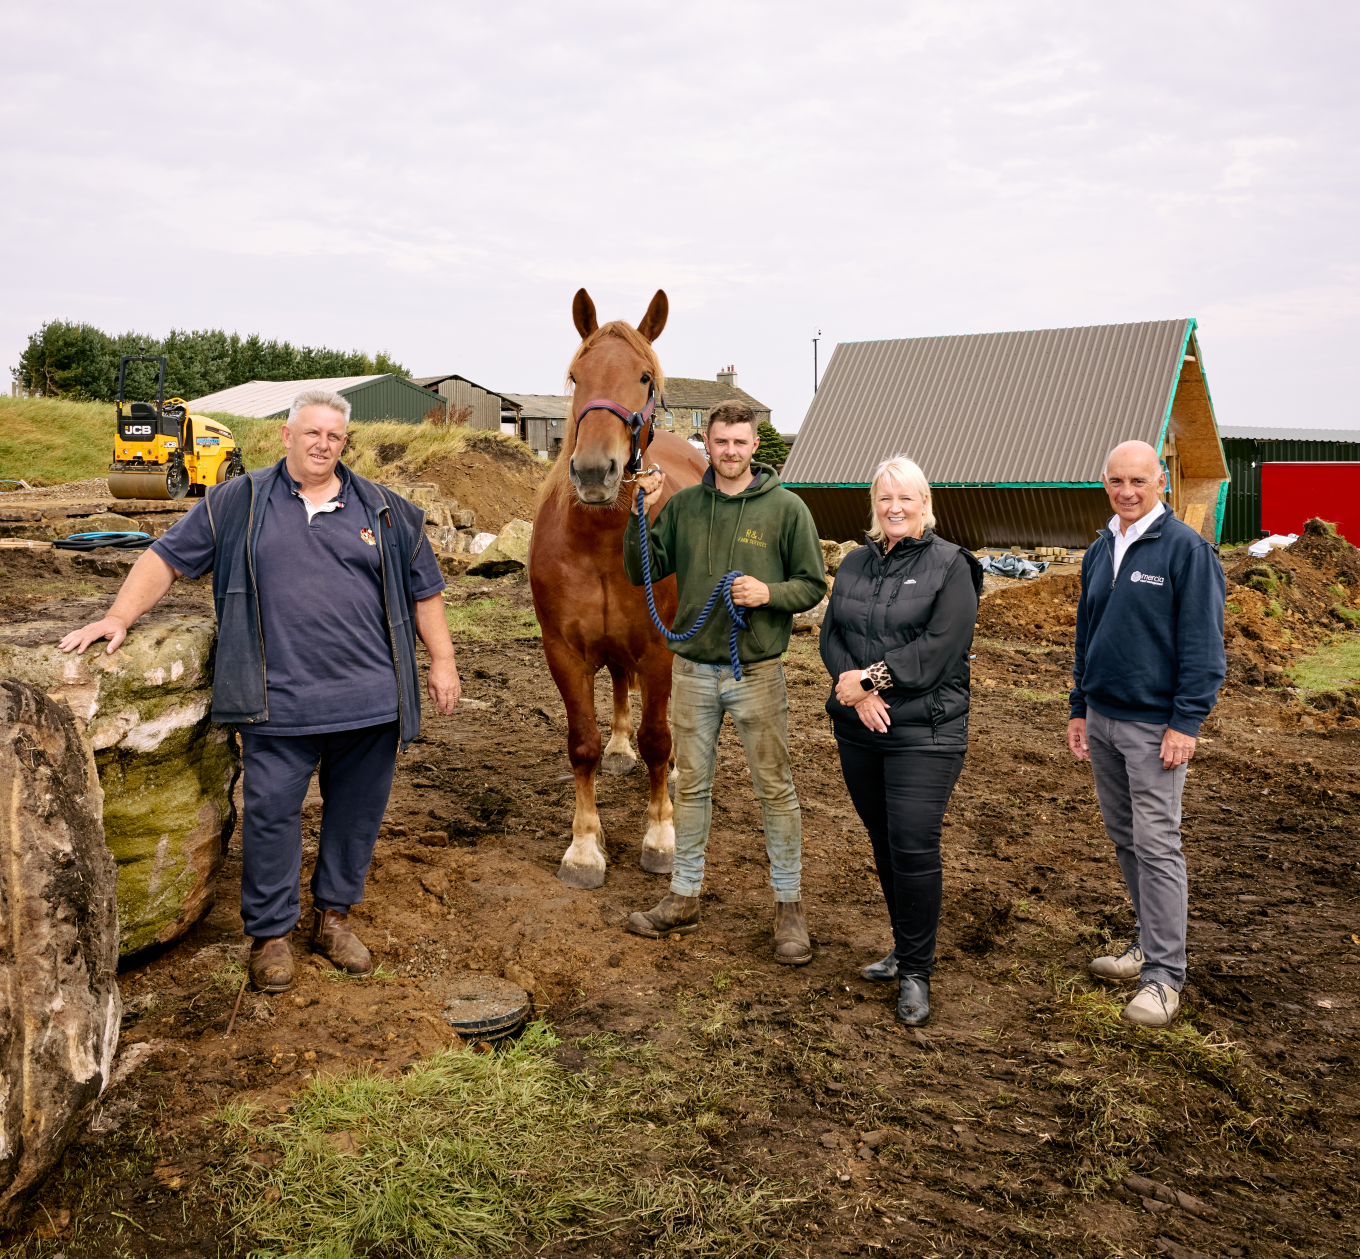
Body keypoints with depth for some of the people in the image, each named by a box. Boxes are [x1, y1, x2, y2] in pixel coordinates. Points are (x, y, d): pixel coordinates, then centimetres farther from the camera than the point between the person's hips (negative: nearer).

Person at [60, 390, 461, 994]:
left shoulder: (384, 511, 9)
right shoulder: (238, 503, 6)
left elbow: (423, 588, 12)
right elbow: (167, 556, 8)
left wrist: (442, 661, 7)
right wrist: (120, 616, -3)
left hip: (370, 698, 2)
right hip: (279, 702, -1)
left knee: (356, 812, 10)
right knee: (270, 813, 3)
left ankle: (333, 915, 29)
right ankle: (270, 933, 19)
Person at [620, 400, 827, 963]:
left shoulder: (786, 508, -6)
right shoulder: (683, 505, 3)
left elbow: (813, 585, -2)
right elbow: (641, 573, 4)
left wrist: (770, 592, -21)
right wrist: (641, 515, -10)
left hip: (756, 670, -3)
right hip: (693, 669, 3)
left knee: (775, 789, 5)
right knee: (691, 786, 14)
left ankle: (789, 906, 20)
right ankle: (684, 898, 29)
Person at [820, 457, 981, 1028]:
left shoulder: (950, 566, -4)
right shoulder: (854, 564, 13)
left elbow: (940, 648, -15)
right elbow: (831, 635, 5)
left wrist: (870, 676, -17)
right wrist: (856, 690, -12)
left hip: (924, 733, -5)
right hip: (859, 729, 6)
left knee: (914, 848, -7)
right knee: (883, 844, 14)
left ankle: (915, 973, 7)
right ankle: (905, 948, 31)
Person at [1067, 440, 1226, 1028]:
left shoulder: (1186, 549, -10)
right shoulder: (1099, 551, 11)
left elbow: (1203, 644, -12)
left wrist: (1186, 721, -15)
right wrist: (1079, 709, 17)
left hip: (1153, 724, -7)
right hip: (1102, 719, 7)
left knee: (1156, 844, -5)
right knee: (1123, 837, 14)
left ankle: (1164, 973, 3)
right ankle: (1150, 941, 28)